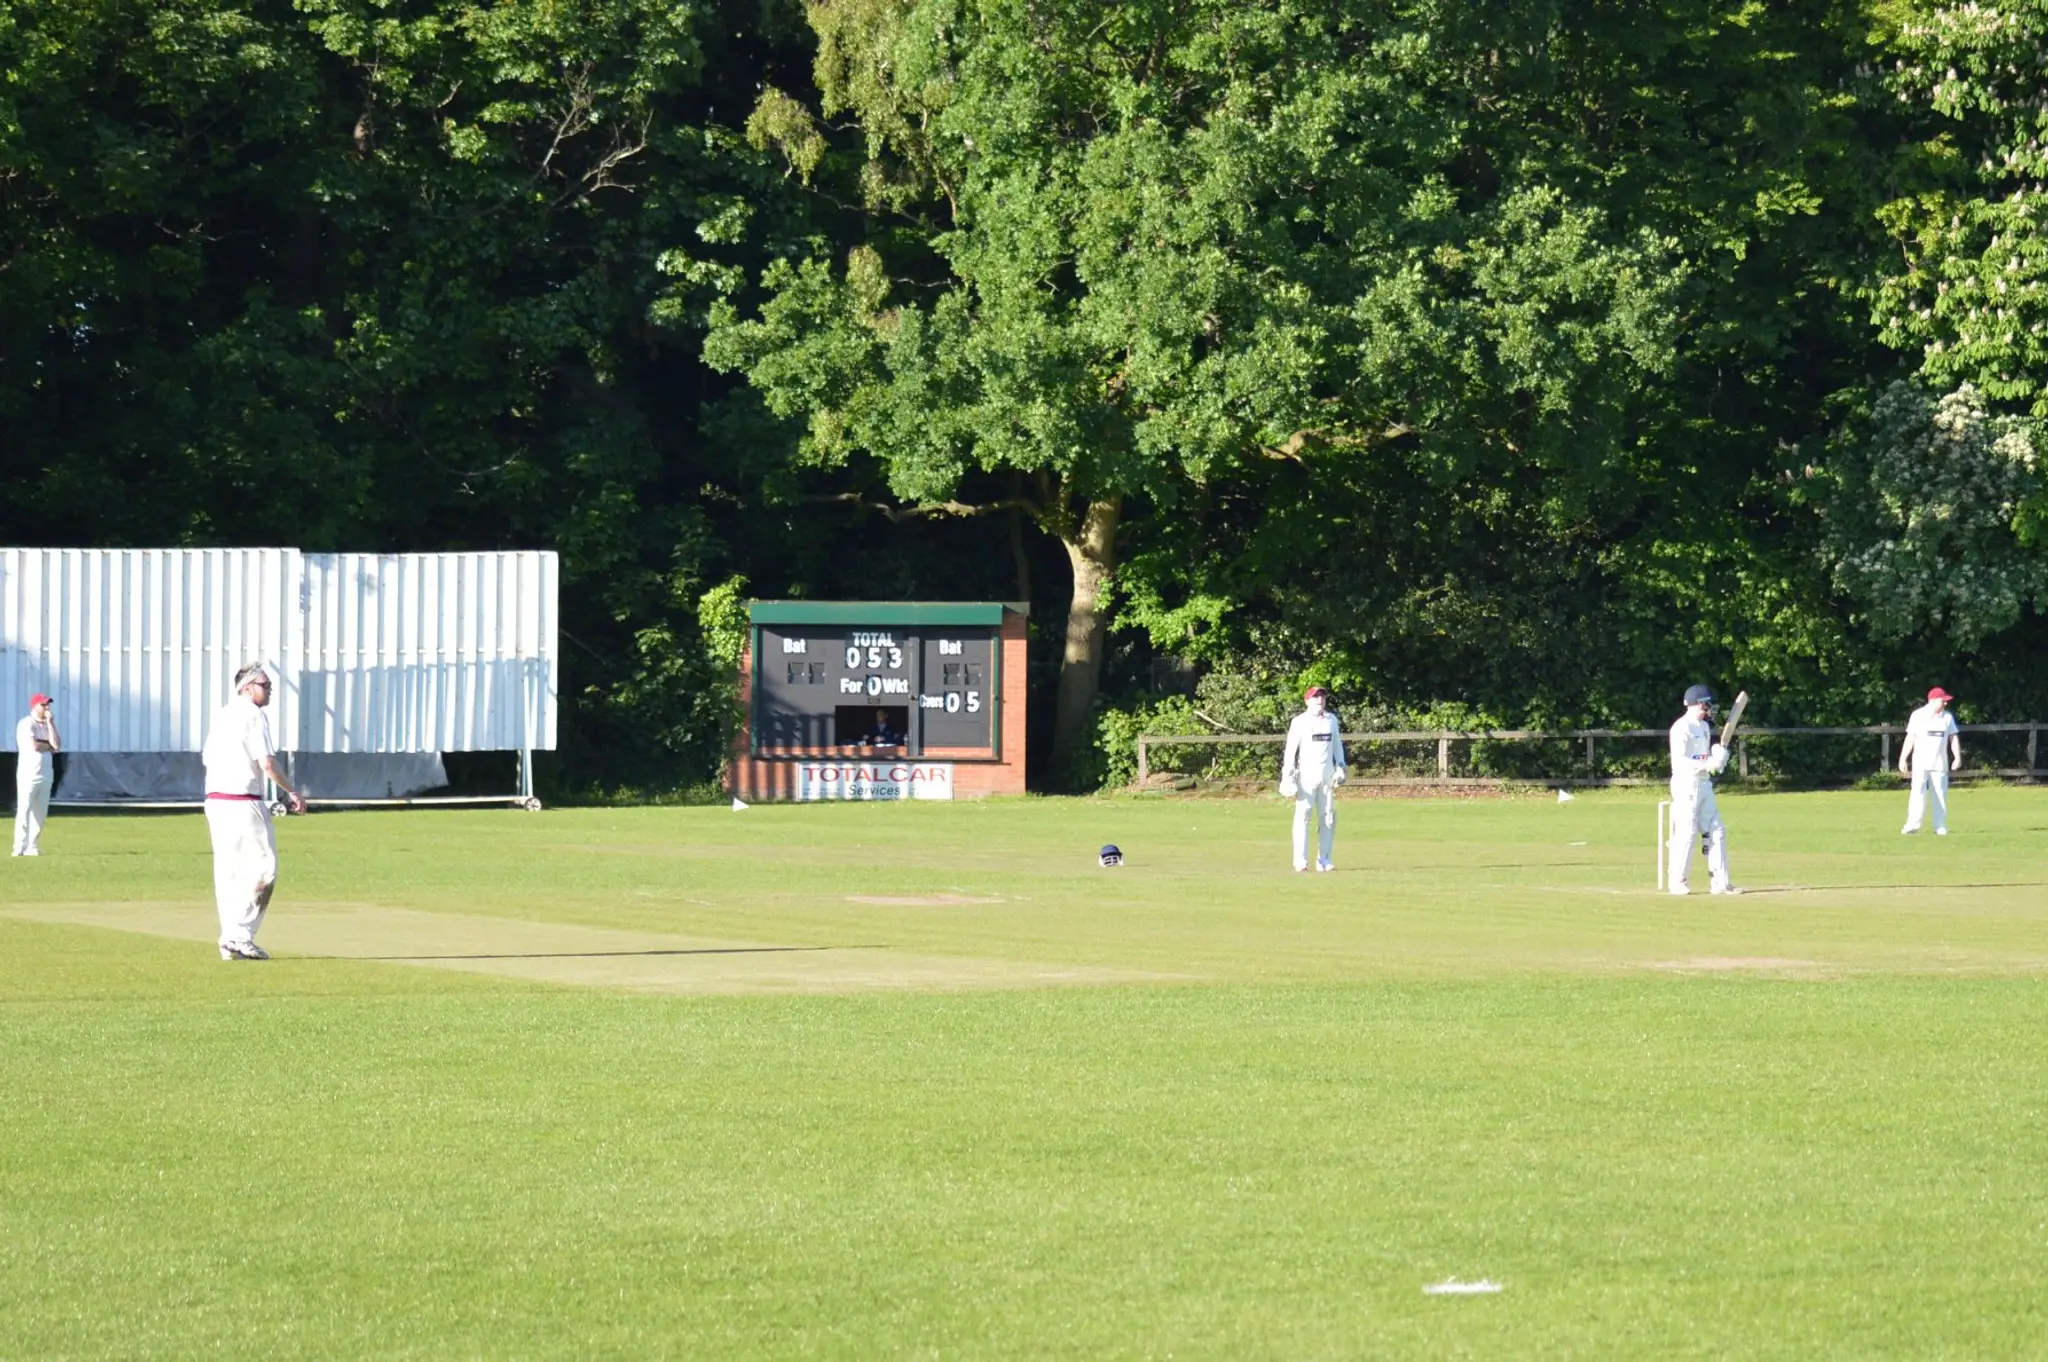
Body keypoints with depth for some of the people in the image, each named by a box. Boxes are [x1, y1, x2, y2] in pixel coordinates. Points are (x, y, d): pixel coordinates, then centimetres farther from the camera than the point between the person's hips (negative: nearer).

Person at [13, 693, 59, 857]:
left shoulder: (48, 725, 14)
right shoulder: (26, 725, -8)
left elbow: (57, 746, -1)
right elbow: (34, 746, -21)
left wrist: (50, 723, -3)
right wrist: (50, 746, -3)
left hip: (45, 774, 7)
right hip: (29, 774, -7)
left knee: (40, 812, 6)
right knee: (24, 810, -10)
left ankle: (32, 846, 11)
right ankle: (20, 848, -12)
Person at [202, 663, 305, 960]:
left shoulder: (221, 715, 17)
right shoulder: (254, 715, -8)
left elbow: (207, 757, 19)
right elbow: (267, 763, -15)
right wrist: (291, 792, -5)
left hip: (214, 799, 8)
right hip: (243, 801, -8)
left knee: (227, 869, 10)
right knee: (262, 868, -3)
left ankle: (230, 941, 9)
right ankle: (241, 935, -10)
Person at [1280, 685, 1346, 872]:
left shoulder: (1331, 720, 12)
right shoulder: (1300, 722, -2)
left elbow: (1337, 744, 19)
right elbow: (1291, 748, -5)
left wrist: (1340, 766, 8)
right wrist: (1288, 775, -12)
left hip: (1327, 774, 5)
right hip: (1307, 774, -5)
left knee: (1328, 817, 3)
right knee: (1303, 815, -9)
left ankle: (1323, 860, 9)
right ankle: (1300, 860, -9)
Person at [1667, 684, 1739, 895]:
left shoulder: (1704, 727, 17)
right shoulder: (1681, 728, -12)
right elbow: (1680, 761, -19)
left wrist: (1718, 756, 0)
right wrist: (1707, 765, -28)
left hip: (1704, 783, 9)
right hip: (1686, 784, -9)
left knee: (1716, 831, 5)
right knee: (1686, 833, -7)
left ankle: (1720, 882, 7)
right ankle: (1678, 882, 2)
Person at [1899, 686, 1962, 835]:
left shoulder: (1947, 717, 6)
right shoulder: (1918, 716, -1)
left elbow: (1953, 737, 6)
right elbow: (1910, 738, 0)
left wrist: (1957, 757, -6)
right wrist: (1902, 759, -5)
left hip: (1939, 764, 3)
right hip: (1920, 762, -3)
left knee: (1940, 794, 3)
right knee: (1918, 792, -12)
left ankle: (1941, 827, 9)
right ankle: (1912, 825, -15)